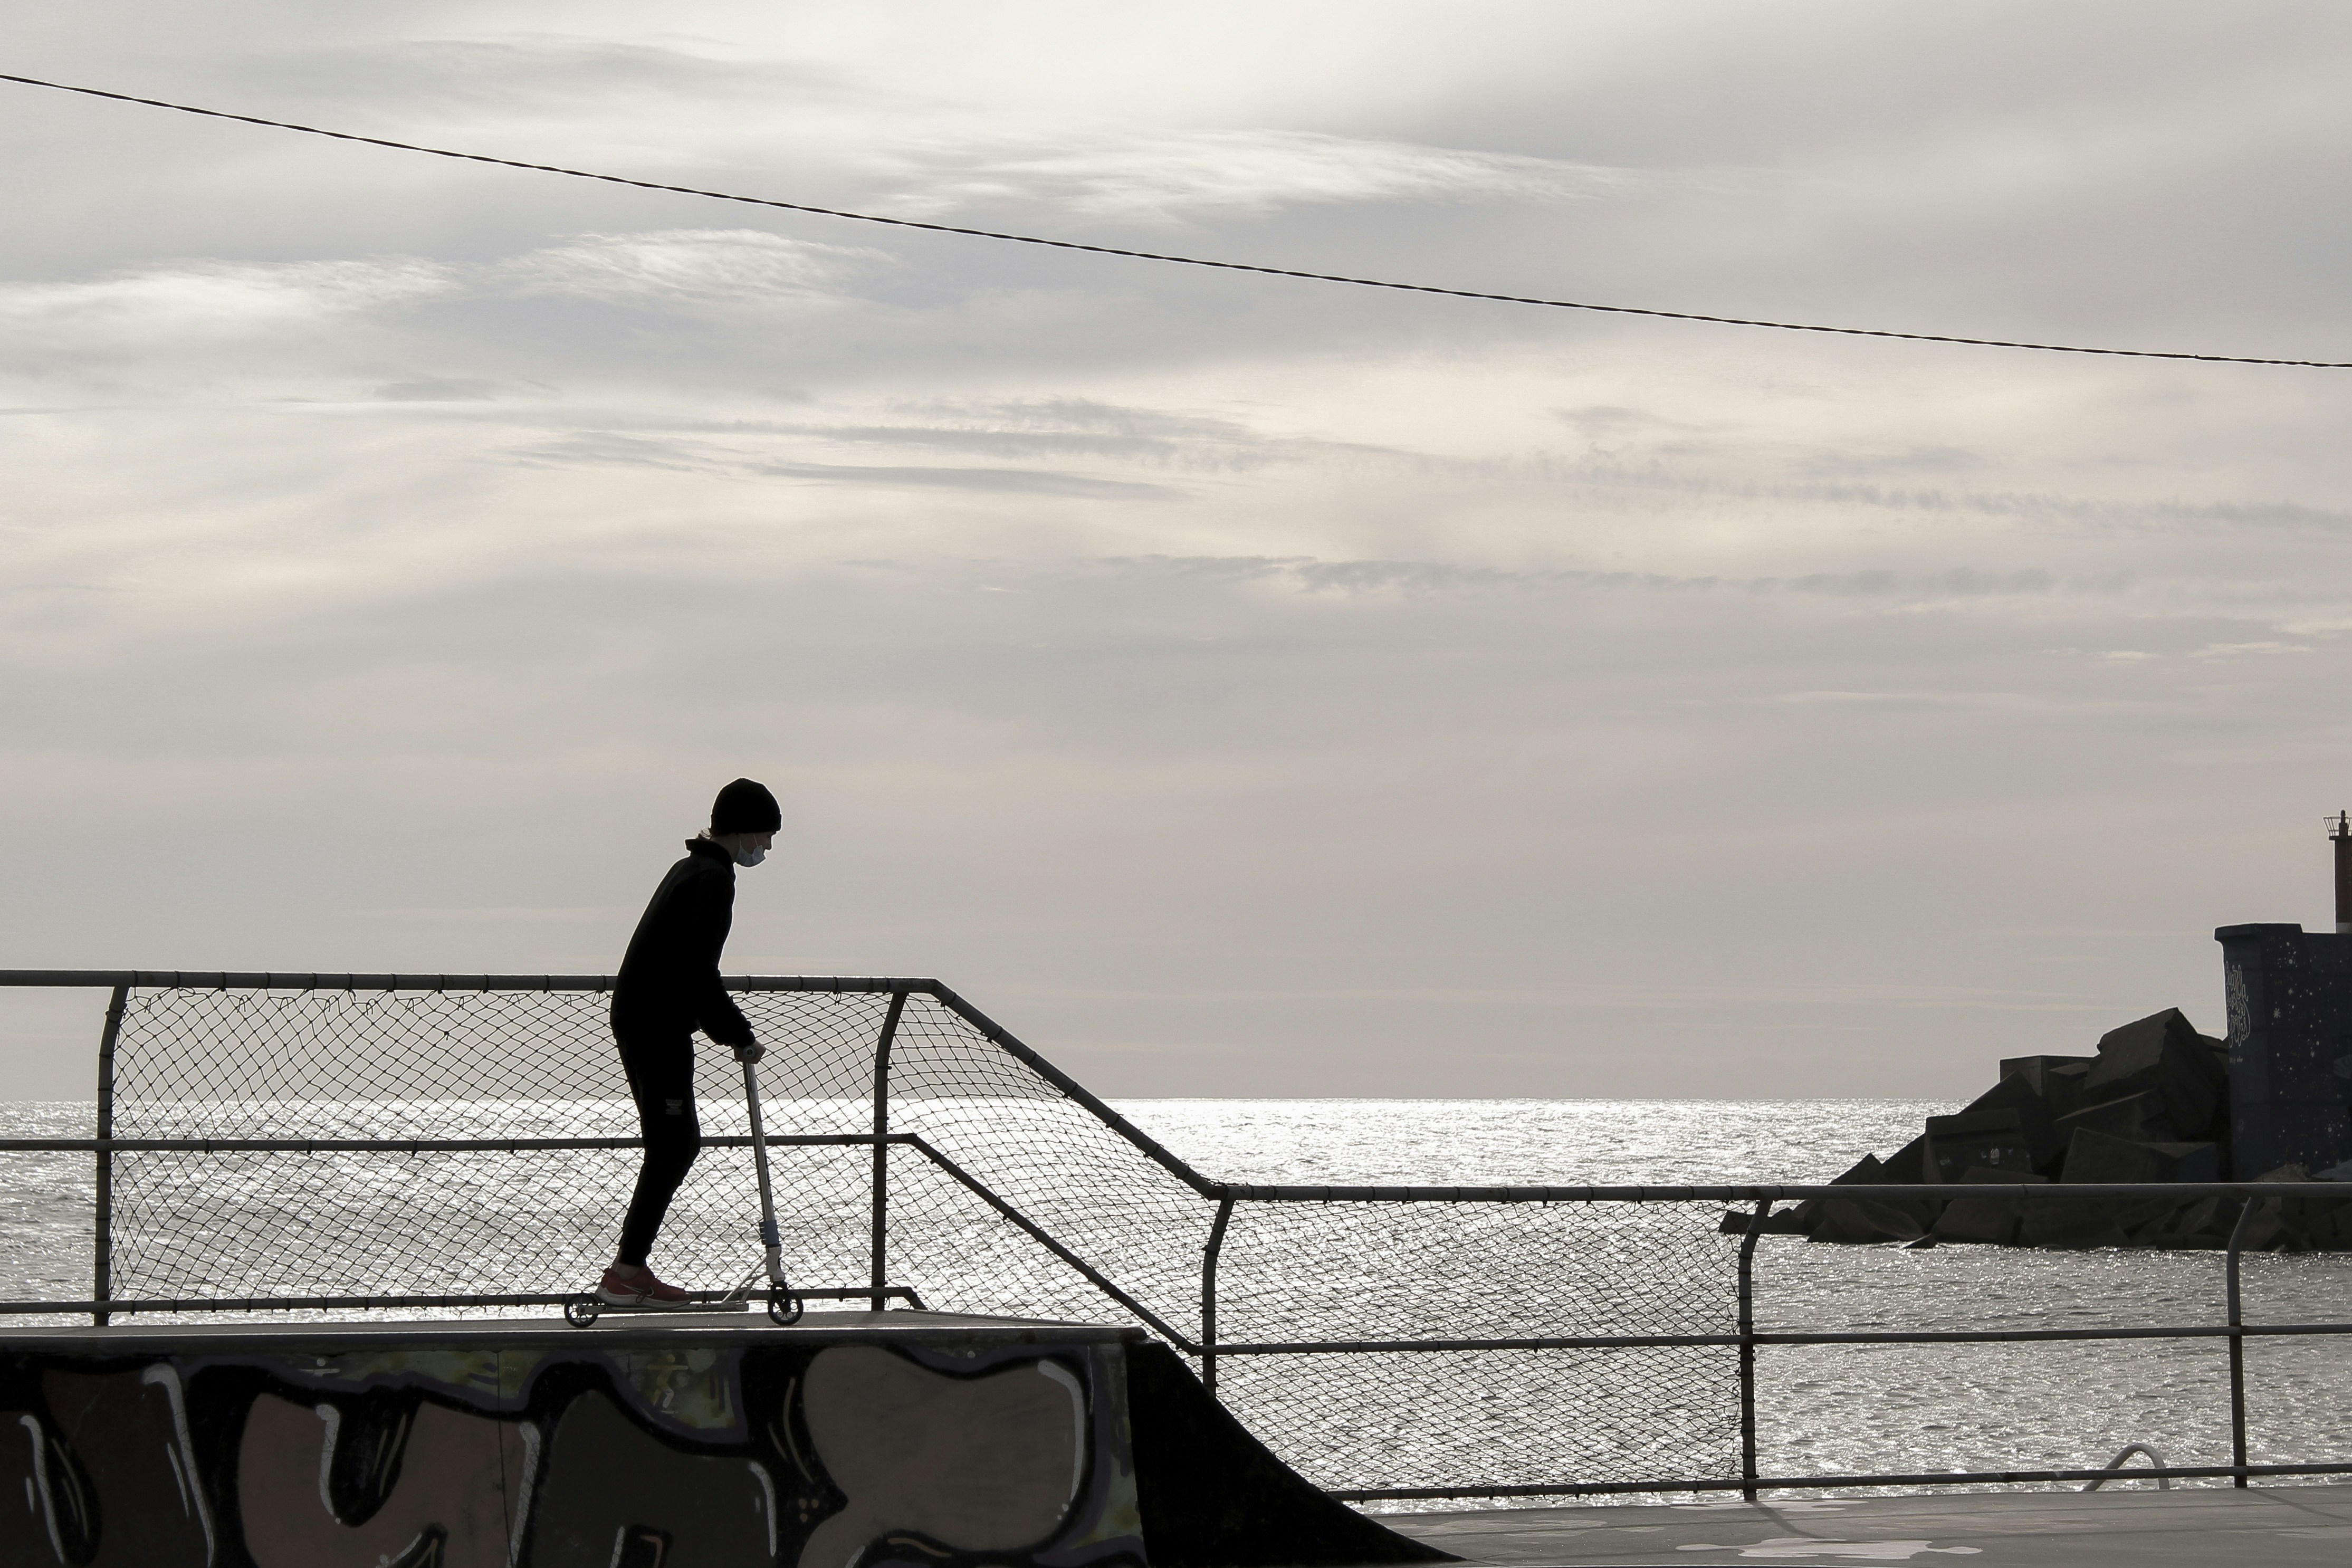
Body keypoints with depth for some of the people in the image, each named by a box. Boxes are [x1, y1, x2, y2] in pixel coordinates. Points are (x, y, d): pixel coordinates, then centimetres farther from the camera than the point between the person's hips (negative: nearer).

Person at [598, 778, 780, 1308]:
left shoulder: (693, 869, 18)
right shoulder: (712, 878, -15)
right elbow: (699, 971, -21)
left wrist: (731, 1028, 19)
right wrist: (739, 1037, -13)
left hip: (644, 1022, 10)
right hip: (657, 1029, -10)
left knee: (679, 1144, 14)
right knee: (672, 1148, -8)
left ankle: (631, 1266, 15)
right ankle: (626, 1274, -9)